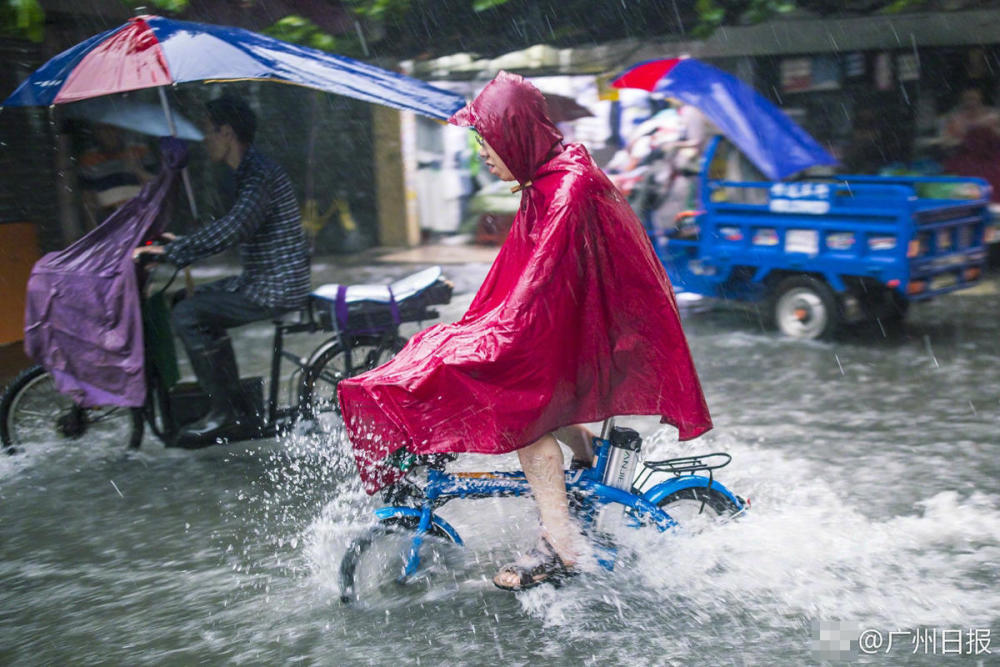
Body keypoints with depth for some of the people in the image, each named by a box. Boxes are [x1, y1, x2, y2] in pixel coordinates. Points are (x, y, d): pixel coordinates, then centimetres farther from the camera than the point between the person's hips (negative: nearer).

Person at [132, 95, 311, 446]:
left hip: (275, 290, -11)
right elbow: (233, 230, 23)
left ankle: (226, 413, -3)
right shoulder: (252, 171, 15)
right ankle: (234, 407, 24)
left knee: (186, 316, -12)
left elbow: (230, 229, -32)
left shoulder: (260, 174, -18)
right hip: (269, 281, 11)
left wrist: (170, 250, -27)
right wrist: (182, 245, 18)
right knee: (202, 299, 24)